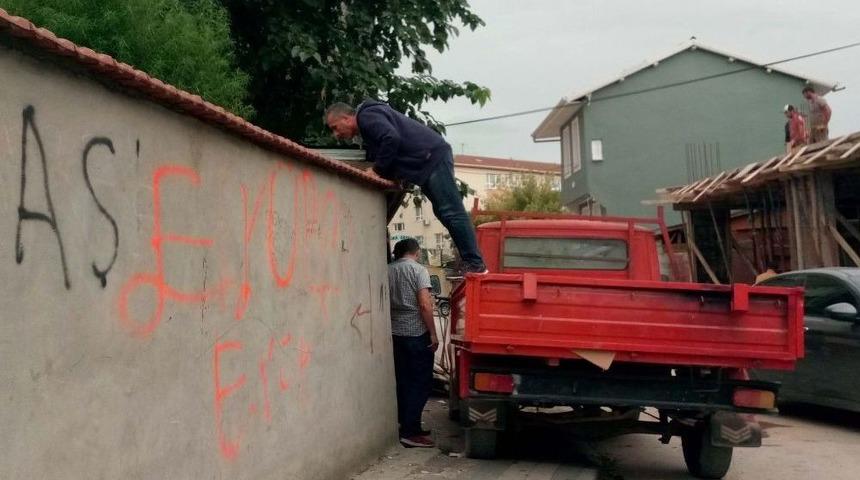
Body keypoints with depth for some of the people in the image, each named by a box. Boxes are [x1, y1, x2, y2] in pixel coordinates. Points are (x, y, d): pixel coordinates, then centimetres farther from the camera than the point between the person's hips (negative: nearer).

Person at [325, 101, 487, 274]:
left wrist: (377, 170, -16)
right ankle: (473, 263, 7)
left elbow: (392, 139, -25)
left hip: (434, 156, -11)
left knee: (451, 213, -12)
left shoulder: (367, 116, -9)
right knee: (443, 213, 7)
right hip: (427, 164, 11)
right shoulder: (366, 130, 24)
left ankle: (475, 264, -12)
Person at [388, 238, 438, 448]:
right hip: (417, 333, -6)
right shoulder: (418, 270, -9)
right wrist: (433, 334, -10)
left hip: (395, 334, 6)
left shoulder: (388, 271, 6)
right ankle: (411, 432, -4)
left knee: (403, 382, 13)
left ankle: (407, 426, 19)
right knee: (421, 383, -1)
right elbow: (425, 305, -15)